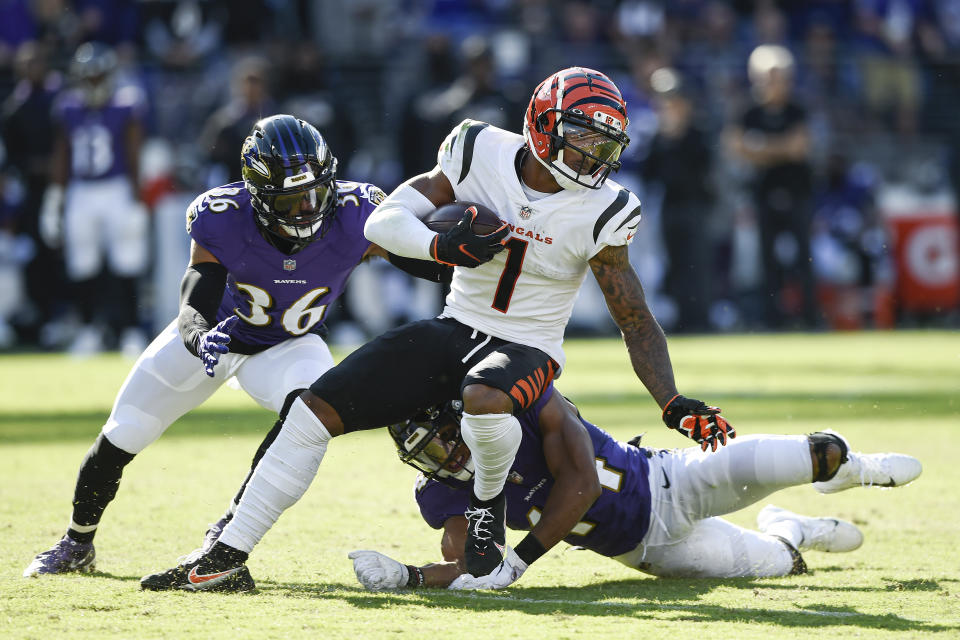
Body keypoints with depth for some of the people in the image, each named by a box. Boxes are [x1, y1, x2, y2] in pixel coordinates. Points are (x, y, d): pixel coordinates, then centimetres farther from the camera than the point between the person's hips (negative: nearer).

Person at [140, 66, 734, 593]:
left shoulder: (599, 211, -11)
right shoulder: (483, 154, -8)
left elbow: (636, 319, -6)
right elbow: (384, 220, -10)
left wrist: (676, 405, -15)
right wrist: (441, 246, -30)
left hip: (524, 348, -3)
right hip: (456, 327, 3)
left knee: (484, 401, -40)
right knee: (315, 410, -9)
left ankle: (489, 501, -6)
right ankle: (228, 557, -2)